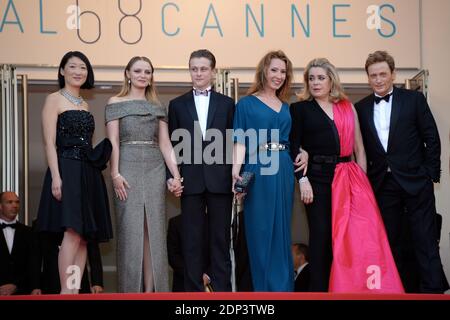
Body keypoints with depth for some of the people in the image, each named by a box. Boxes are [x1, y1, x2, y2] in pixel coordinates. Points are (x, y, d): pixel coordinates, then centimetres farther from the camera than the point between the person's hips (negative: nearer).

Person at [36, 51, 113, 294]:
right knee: (73, 232, -17)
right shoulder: (54, 100, 1)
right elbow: (49, 142, -8)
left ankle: (75, 291, 3)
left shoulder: (85, 105, 21)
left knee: (83, 236, 1)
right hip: (67, 171, -7)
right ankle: (65, 292, -15)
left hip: (88, 173, 7)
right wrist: (56, 177, -17)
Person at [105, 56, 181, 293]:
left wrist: (176, 174, 1)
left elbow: (165, 144, 10)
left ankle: (151, 289, 4)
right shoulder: (115, 103, 5)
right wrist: (115, 174, -12)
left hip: (155, 170, 3)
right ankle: (131, 289, 4)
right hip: (128, 169, -3)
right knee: (130, 229, -4)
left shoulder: (157, 107, 14)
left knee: (153, 230, 1)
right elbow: (113, 142, -2)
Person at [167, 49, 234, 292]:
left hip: (220, 179, 0)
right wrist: (171, 176, -3)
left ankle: (222, 288, 8)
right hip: (191, 180, 0)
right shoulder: (177, 105, 11)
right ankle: (193, 289, 9)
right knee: (192, 238, 3)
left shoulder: (227, 104, 9)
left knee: (221, 237, 3)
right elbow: (173, 144, 8)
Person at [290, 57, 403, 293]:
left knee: (350, 235, -1)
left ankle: (349, 288, 8)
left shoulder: (347, 108, 14)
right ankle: (320, 289, 7)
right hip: (317, 178, -3)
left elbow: (358, 148, 14)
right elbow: (293, 148, -1)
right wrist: (302, 180, -11)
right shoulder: (300, 109, 5)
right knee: (321, 234, -1)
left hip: (349, 178, 3)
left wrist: (363, 180, 6)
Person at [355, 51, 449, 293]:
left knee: (425, 239, -3)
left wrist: (430, 173, -5)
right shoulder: (361, 108, 8)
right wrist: (366, 179, 1)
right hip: (382, 184, 3)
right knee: (390, 240, 9)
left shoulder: (414, 99, 0)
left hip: (415, 181, -3)